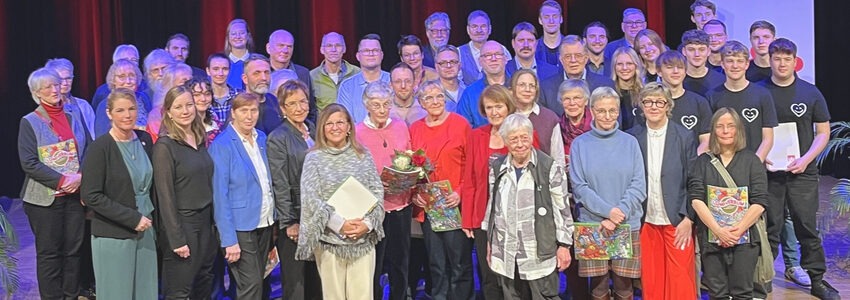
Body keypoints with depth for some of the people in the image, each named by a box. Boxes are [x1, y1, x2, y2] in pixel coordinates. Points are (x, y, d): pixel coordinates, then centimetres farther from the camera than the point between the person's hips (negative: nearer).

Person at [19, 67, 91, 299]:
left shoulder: (73, 119, 9)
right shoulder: (29, 122, -2)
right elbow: (29, 163, -9)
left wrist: (80, 177, -11)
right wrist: (61, 180, -17)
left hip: (76, 194, 3)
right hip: (45, 197, -3)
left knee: (73, 249, 8)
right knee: (49, 252, 3)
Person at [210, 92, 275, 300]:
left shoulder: (262, 138, 7)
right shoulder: (222, 145, -13)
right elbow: (220, 195, -15)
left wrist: (273, 218, 8)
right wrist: (229, 239, -18)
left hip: (264, 222, 6)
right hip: (241, 226, -6)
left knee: (258, 282, 15)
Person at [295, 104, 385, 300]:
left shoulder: (363, 155, 7)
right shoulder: (314, 158, 1)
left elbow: (377, 193, 4)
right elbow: (311, 198, -7)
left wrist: (368, 223, -11)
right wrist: (340, 223, -16)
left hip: (363, 238, 2)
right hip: (329, 239, -2)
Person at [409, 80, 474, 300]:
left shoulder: (460, 124, -3)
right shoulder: (415, 129, 8)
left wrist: (461, 192, -16)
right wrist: (414, 193, -4)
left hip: (456, 205, -3)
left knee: (460, 263, 3)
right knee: (436, 264, 13)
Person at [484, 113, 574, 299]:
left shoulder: (550, 167, -7)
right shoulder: (497, 168, 7)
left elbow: (562, 208, -5)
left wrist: (564, 245, -6)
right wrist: (490, 242, 16)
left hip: (540, 253, -4)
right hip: (506, 254, 4)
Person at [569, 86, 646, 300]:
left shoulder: (630, 142, 5)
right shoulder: (580, 144, 1)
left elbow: (639, 185, 1)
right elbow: (579, 187, -4)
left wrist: (620, 213, -12)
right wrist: (608, 211, -14)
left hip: (627, 225, 1)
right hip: (592, 224, -1)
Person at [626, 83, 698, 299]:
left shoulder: (684, 137, -1)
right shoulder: (633, 137, 1)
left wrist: (688, 218, -6)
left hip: (677, 221, -1)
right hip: (645, 221, 1)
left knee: (680, 280, 2)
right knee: (651, 280, 7)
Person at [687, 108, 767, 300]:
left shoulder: (751, 160, 5)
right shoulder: (703, 162, 7)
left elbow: (759, 202, -3)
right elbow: (696, 199, -3)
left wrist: (738, 230, -13)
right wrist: (719, 230, -14)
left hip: (744, 237, -1)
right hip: (711, 237, 1)